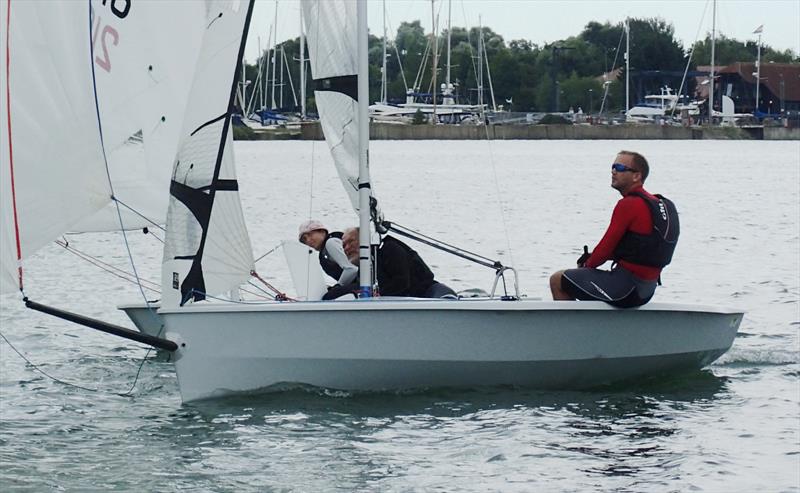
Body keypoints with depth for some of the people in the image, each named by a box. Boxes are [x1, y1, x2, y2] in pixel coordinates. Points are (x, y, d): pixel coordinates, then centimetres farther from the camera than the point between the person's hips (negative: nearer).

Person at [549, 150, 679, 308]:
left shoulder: (628, 205, -18)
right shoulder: (658, 203, 11)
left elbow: (607, 246, -14)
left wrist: (588, 264, 6)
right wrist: (592, 258, 11)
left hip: (627, 289, -10)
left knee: (557, 281, 1)